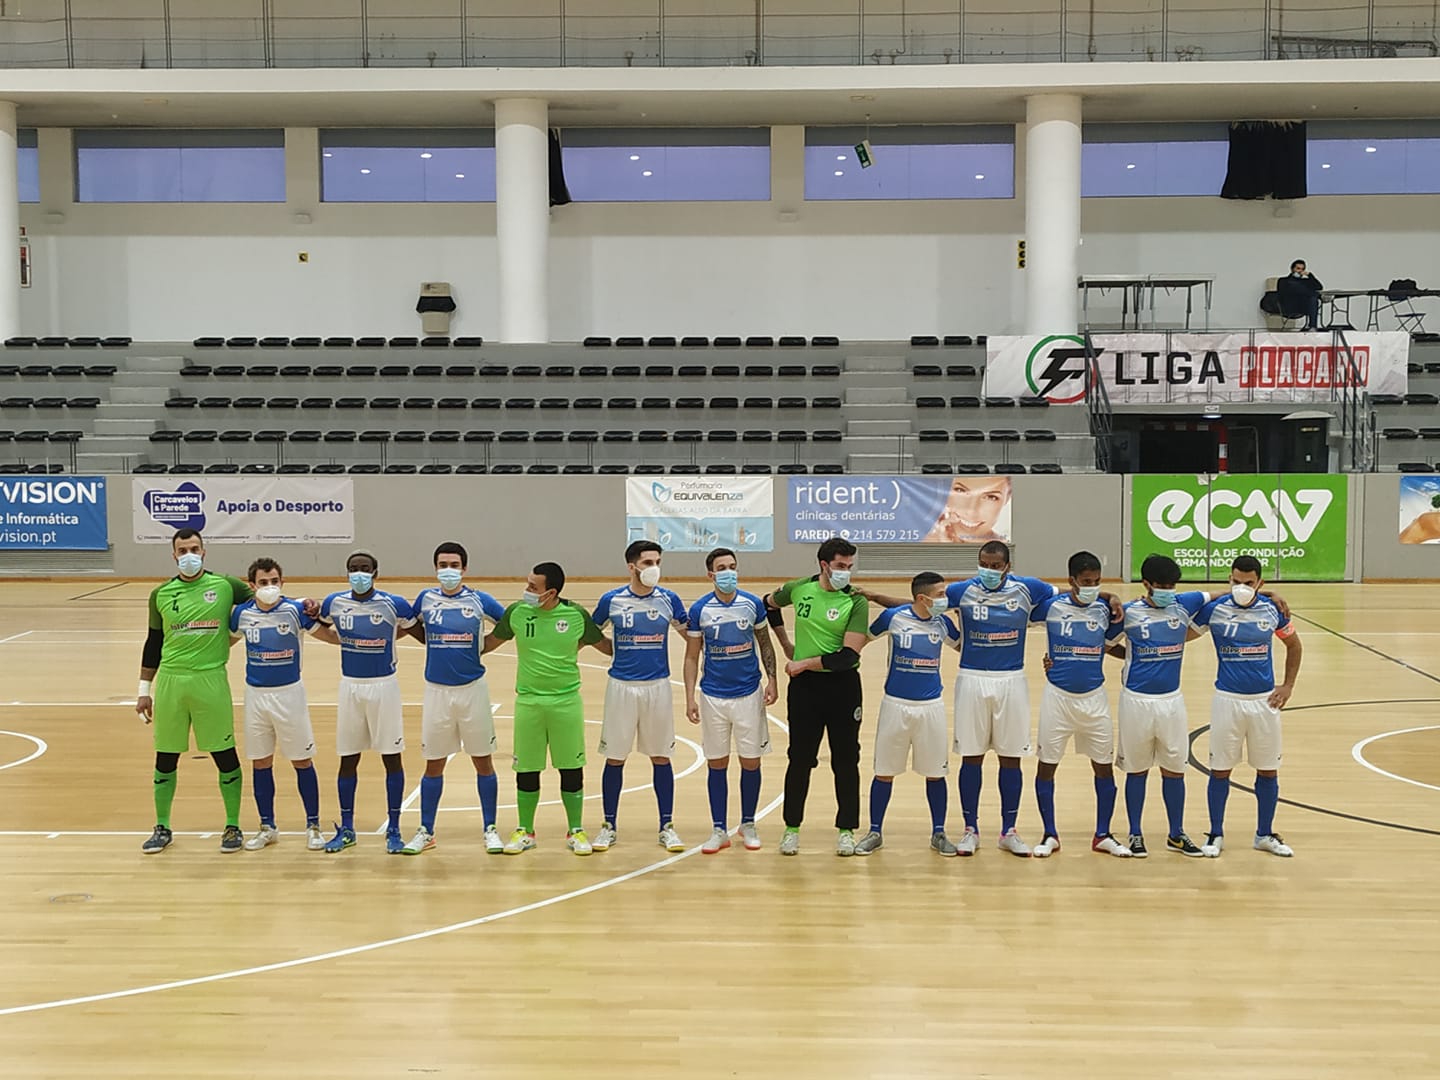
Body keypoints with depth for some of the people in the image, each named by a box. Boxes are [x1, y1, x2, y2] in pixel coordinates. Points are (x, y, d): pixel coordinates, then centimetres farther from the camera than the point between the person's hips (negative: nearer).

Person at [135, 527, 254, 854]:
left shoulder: (226, 586, -1)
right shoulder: (160, 594, 6)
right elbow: (153, 643, 13)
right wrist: (144, 689, 12)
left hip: (211, 680, -2)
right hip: (170, 680, 2)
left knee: (224, 754, 2)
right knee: (165, 757, 9)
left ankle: (233, 826, 16)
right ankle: (162, 828, 23)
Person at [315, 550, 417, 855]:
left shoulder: (394, 604, -10)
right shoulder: (334, 603, -2)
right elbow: (319, 625, 19)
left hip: (384, 686, -3)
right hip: (350, 686, 3)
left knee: (392, 758, 2)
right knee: (347, 758, 9)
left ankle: (394, 830, 12)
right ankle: (346, 829, 20)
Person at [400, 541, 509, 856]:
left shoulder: (479, 600, -5)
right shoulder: (426, 598, 1)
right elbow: (412, 626, 17)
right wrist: (436, 644, 7)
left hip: (473, 688, -1)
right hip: (437, 689, 1)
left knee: (483, 760, 6)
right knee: (434, 763, 8)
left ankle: (491, 829, 17)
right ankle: (425, 831, 18)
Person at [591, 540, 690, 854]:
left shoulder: (668, 599, -1)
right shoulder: (612, 600, -3)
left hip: (658, 686, 1)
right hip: (621, 686, -1)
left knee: (661, 757, 7)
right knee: (615, 758, 6)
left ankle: (667, 827, 17)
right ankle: (608, 825, 18)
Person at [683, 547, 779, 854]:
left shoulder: (753, 604, -2)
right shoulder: (699, 610, -4)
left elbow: (765, 644, 10)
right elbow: (692, 656, 2)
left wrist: (772, 679, -2)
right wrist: (690, 698, -3)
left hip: (749, 694, 1)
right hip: (713, 697, 0)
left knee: (750, 762, 7)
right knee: (717, 764, 6)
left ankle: (748, 825, 23)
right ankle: (719, 830, 16)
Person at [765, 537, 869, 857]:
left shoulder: (856, 601, -9)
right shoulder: (798, 589, -1)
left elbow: (849, 656, -16)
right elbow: (769, 603, 22)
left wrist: (805, 663, -14)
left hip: (843, 686, -2)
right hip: (803, 685, 2)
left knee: (846, 761, 5)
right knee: (800, 759, 7)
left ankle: (846, 830, 16)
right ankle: (792, 827, 19)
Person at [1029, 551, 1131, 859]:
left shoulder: (1105, 609, 0)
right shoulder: (1051, 606, -7)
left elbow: (1110, 643, 13)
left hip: (1094, 697, 2)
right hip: (1057, 695, -2)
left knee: (1104, 766, 6)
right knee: (1047, 765, 4)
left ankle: (1103, 836, 20)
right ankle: (1050, 836, 18)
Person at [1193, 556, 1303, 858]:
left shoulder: (1273, 609, -2)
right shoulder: (1213, 609, -8)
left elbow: (1293, 645, 13)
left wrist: (1288, 686, 8)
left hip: (1265, 700, 2)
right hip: (1227, 699, -2)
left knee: (1268, 770, 10)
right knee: (1220, 770, 4)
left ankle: (1265, 834, 25)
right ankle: (1216, 835, 19)